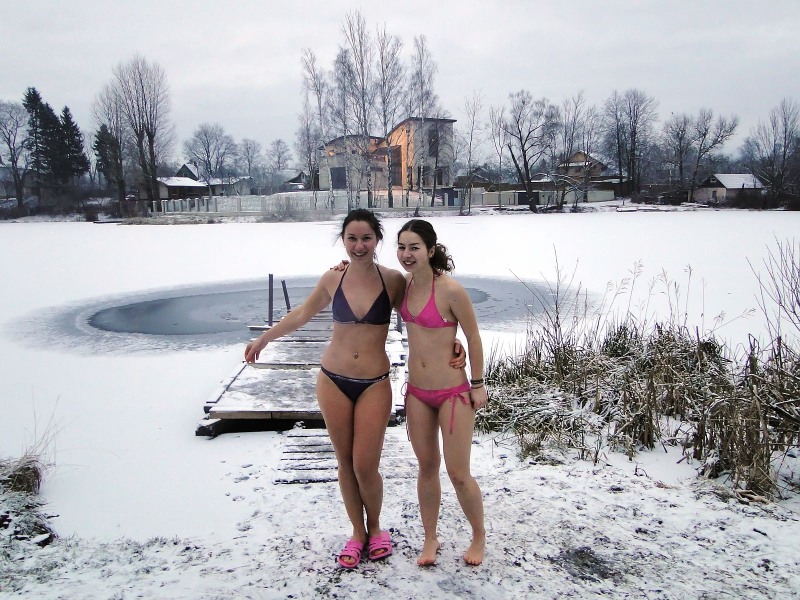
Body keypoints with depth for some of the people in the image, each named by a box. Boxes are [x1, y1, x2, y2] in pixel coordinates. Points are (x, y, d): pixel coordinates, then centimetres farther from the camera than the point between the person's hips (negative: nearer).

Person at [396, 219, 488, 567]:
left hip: (452, 393, -6)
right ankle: (430, 539, 32)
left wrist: (478, 385, -3)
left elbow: (473, 336, -10)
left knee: (458, 474, 4)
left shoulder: (450, 289, -19)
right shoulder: (405, 284, -1)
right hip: (416, 392, 6)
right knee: (427, 467, 16)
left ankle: (479, 535, 30)